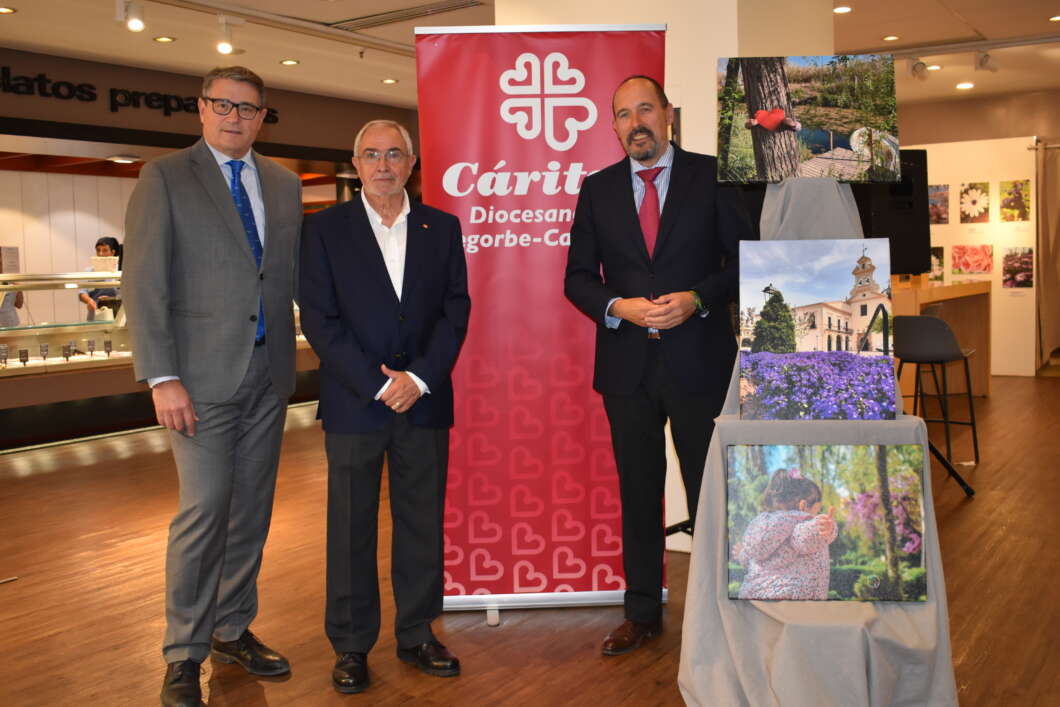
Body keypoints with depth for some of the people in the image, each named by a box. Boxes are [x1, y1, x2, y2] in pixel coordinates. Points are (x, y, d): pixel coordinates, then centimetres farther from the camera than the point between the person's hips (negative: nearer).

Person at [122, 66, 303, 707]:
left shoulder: (284, 185, 13)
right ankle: (185, 656, 11)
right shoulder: (164, 178, -1)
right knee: (205, 510, -5)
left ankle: (233, 629, 28)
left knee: (251, 509, 12)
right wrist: (162, 378, -14)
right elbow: (144, 284, -7)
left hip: (269, 371, 5)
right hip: (203, 374, -5)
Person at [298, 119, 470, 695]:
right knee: (351, 528, 6)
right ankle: (351, 645, 20)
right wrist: (377, 385, -11)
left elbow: (456, 309, 3)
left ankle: (416, 635, 24)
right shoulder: (325, 228, 2)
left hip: (425, 402, 2)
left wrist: (419, 378, -9)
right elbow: (318, 319, -5)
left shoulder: (441, 227, 8)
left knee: (422, 524, 9)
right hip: (353, 404, -2)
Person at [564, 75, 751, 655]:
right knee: (637, 494, 12)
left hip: (699, 360, -2)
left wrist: (698, 299, -16)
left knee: (710, 489, 7)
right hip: (627, 364, 2)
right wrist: (618, 307, -12)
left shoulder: (711, 175, 1)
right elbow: (578, 277, 6)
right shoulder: (597, 188, 7)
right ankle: (642, 613, 25)